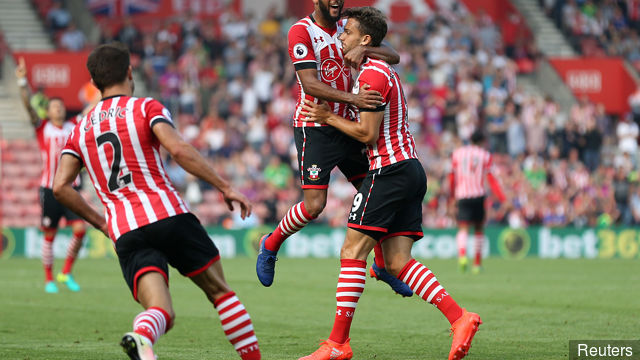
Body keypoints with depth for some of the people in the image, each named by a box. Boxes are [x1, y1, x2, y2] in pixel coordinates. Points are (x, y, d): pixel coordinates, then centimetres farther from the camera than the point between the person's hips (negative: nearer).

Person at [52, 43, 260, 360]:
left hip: (125, 234, 3)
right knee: (220, 291, 14)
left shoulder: (81, 129, 19)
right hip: (167, 215, -3)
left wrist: (99, 221, 20)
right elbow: (179, 150, -11)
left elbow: (60, 186, 9)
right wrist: (225, 187, -6)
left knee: (162, 312, -9)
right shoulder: (146, 107, 7)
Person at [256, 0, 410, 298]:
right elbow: (309, 84, -22)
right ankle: (270, 245, 13)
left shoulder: (346, 28, 7)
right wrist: (351, 99, -34)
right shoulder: (301, 31, -12)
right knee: (314, 205, -13)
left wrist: (363, 50, -21)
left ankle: (383, 266, 23)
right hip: (314, 128, -6)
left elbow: (393, 57, 0)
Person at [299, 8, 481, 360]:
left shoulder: (371, 74, -11)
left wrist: (328, 117, -2)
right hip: (410, 169, 10)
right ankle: (459, 318, -7)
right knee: (398, 261, 4)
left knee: (352, 254, -8)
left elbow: (367, 134, -14)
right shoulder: (384, 70, 22)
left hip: (389, 170, -10)